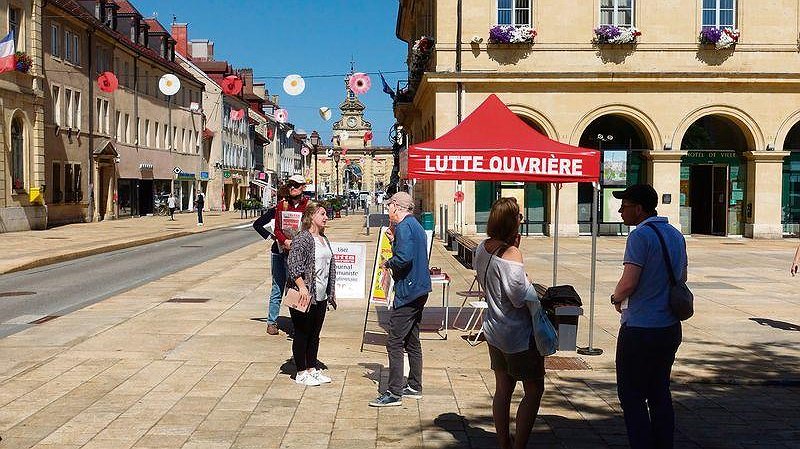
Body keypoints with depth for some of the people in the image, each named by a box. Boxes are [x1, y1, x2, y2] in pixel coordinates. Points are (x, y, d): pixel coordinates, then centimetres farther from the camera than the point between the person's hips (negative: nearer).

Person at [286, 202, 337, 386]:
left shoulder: (324, 239, 14)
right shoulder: (302, 239, -13)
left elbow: (331, 266, 22)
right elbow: (293, 264, -21)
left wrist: (332, 293, 21)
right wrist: (302, 287, -25)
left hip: (321, 297, 8)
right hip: (304, 296, -8)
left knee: (315, 335, 15)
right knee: (302, 335, 2)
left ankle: (312, 369, 25)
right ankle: (301, 373, 10)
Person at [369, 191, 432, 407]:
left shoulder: (404, 227, -14)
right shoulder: (416, 226, 17)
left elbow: (404, 258, -26)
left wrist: (388, 263, -9)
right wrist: (393, 240, 16)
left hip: (407, 292, -11)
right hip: (420, 290, 11)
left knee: (394, 343, -9)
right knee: (412, 341, 17)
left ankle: (394, 393, -9)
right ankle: (414, 387, 25)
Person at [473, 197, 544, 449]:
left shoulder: (482, 249, 2)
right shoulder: (512, 254, -23)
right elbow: (523, 298, -24)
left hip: (494, 331, 8)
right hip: (518, 334, -8)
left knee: (503, 389, 16)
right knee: (534, 390, 5)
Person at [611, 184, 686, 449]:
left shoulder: (640, 236, -17)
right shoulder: (675, 234, 9)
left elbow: (628, 283, -23)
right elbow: (682, 277, 20)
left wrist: (616, 298, -3)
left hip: (640, 330, -8)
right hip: (671, 327, 8)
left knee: (631, 396, 3)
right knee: (660, 393, 17)